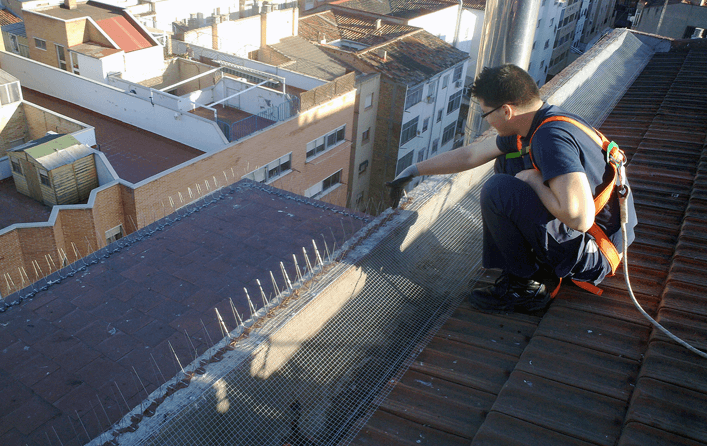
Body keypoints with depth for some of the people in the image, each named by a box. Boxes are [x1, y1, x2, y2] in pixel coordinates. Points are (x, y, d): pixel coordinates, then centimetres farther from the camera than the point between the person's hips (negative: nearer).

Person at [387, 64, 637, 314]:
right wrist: (413, 171, 23)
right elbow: (471, 155, 16)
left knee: (499, 190, -21)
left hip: (595, 254, -10)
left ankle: (527, 287, -3)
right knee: (507, 165, 15)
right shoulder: (535, 125, 3)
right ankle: (541, 265, 11)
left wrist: (534, 181, -19)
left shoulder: (552, 138, -27)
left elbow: (580, 218, -36)